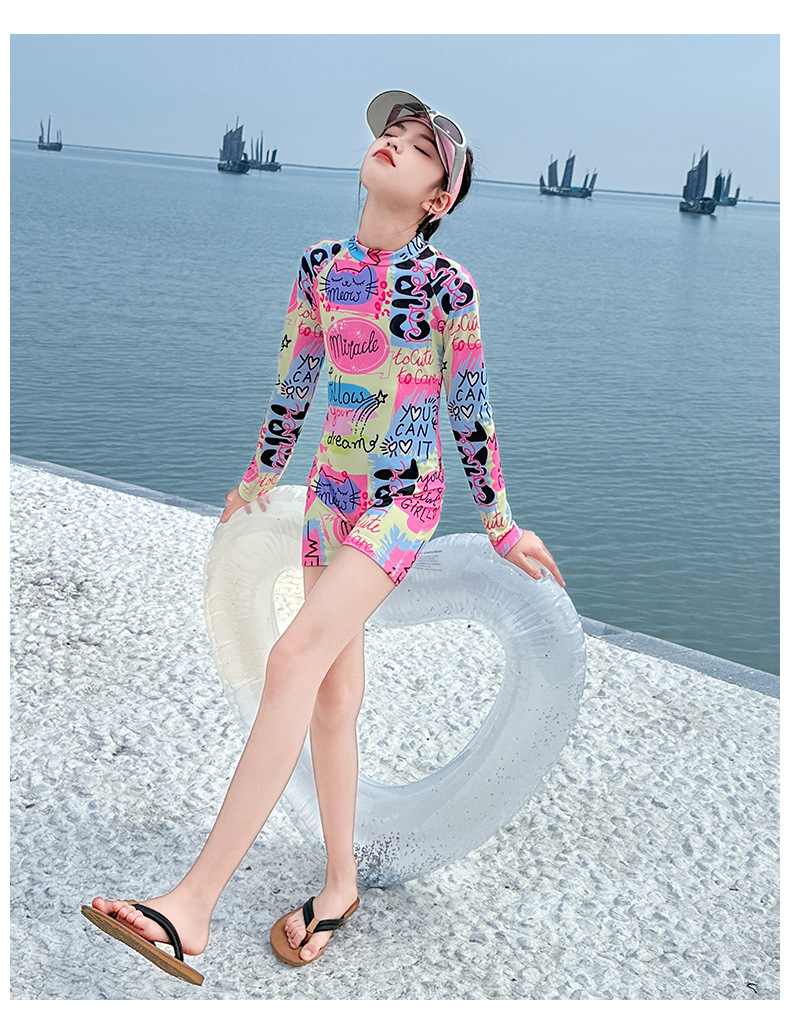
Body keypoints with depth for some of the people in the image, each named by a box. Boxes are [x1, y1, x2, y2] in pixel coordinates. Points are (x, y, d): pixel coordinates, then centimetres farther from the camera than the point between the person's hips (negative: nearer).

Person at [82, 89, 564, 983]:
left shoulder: (447, 284, -8)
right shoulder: (320, 267, 5)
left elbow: (472, 414, -2)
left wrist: (501, 527, 4)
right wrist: (261, 476, 26)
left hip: (403, 500, -6)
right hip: (330, 493, 6)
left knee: (295, 657, -22)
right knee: (334, 694, 8)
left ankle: (194, 903, -23)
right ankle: (340, 883, 24)